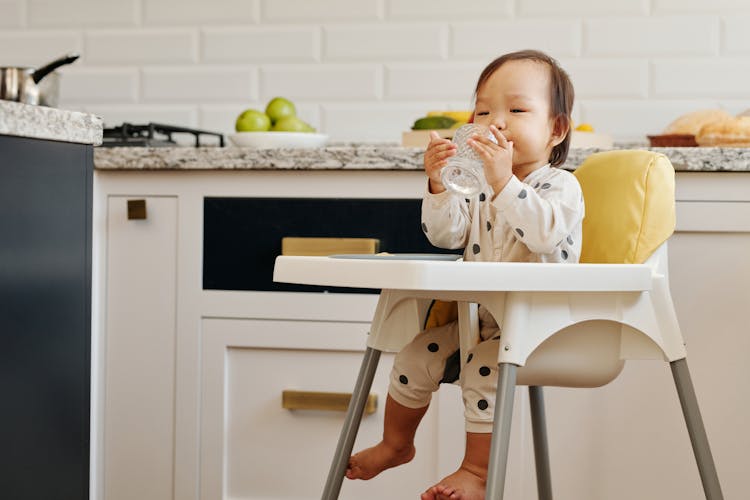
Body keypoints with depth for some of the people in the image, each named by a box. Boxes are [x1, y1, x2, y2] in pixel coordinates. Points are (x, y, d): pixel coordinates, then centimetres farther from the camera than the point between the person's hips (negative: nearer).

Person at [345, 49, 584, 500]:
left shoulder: (560, 185, -11)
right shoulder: (481, 185, 10)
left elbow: (543, 233, -32)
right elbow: (447, 235, 2)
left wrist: (504, 182, -40)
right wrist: (439, 186, -13)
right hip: (482, 319, 7)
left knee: (485, 368, -28)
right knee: (418, 354, 2)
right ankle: (396, 443, 24)